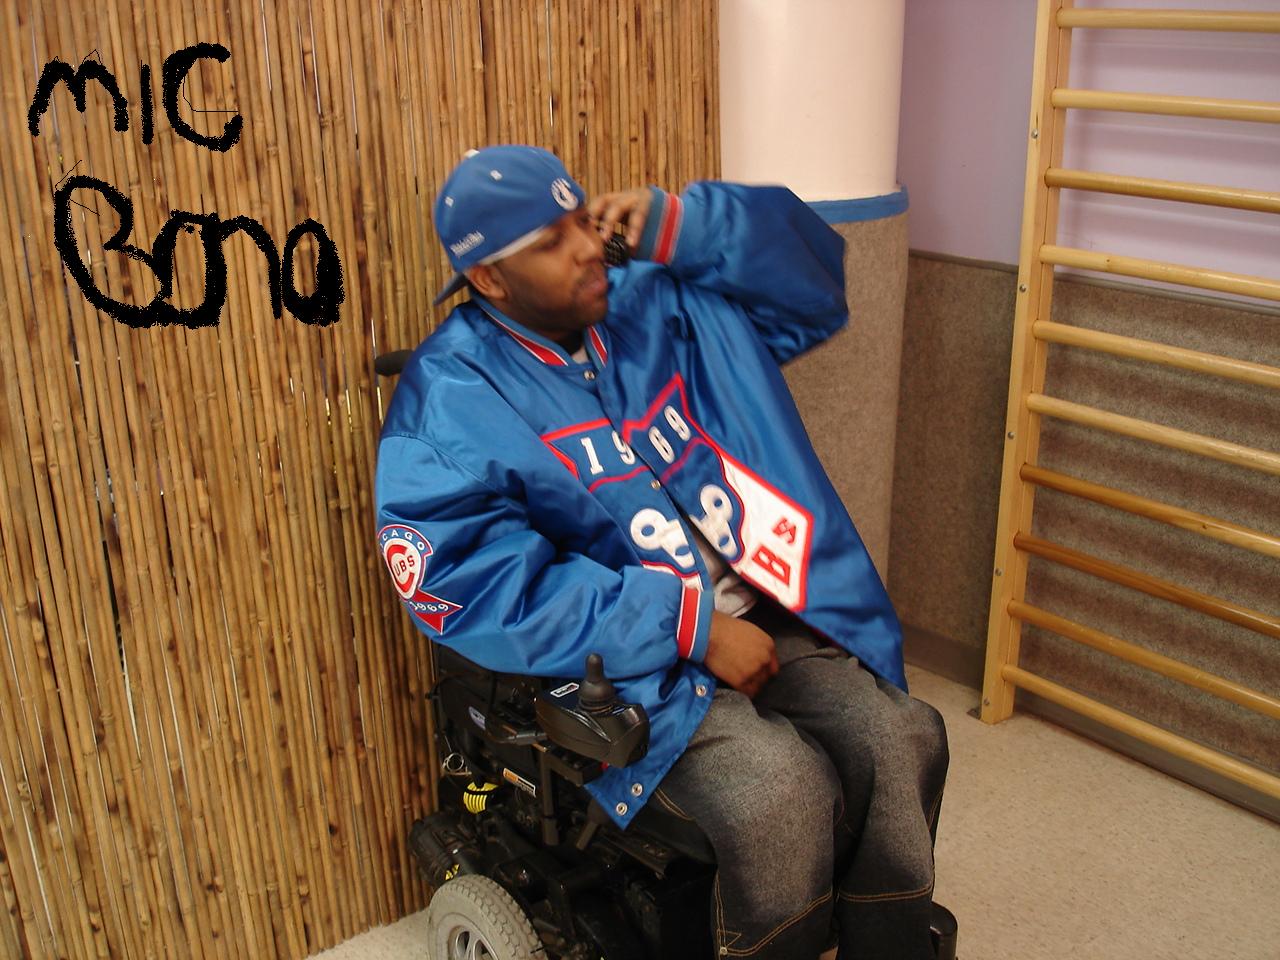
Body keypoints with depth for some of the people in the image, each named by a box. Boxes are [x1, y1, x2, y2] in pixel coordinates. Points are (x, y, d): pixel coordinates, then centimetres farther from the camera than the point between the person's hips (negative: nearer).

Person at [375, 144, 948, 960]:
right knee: (780, 792, -27)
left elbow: (809, 280, 15)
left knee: (902, 740, -14)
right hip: (622, 667, -5)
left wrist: (680, 224, -3)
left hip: (756, 616, 6)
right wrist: (690, 626, -23)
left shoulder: (654, 306, 8)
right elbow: (480, 590, -22)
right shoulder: (454, 402, -10)